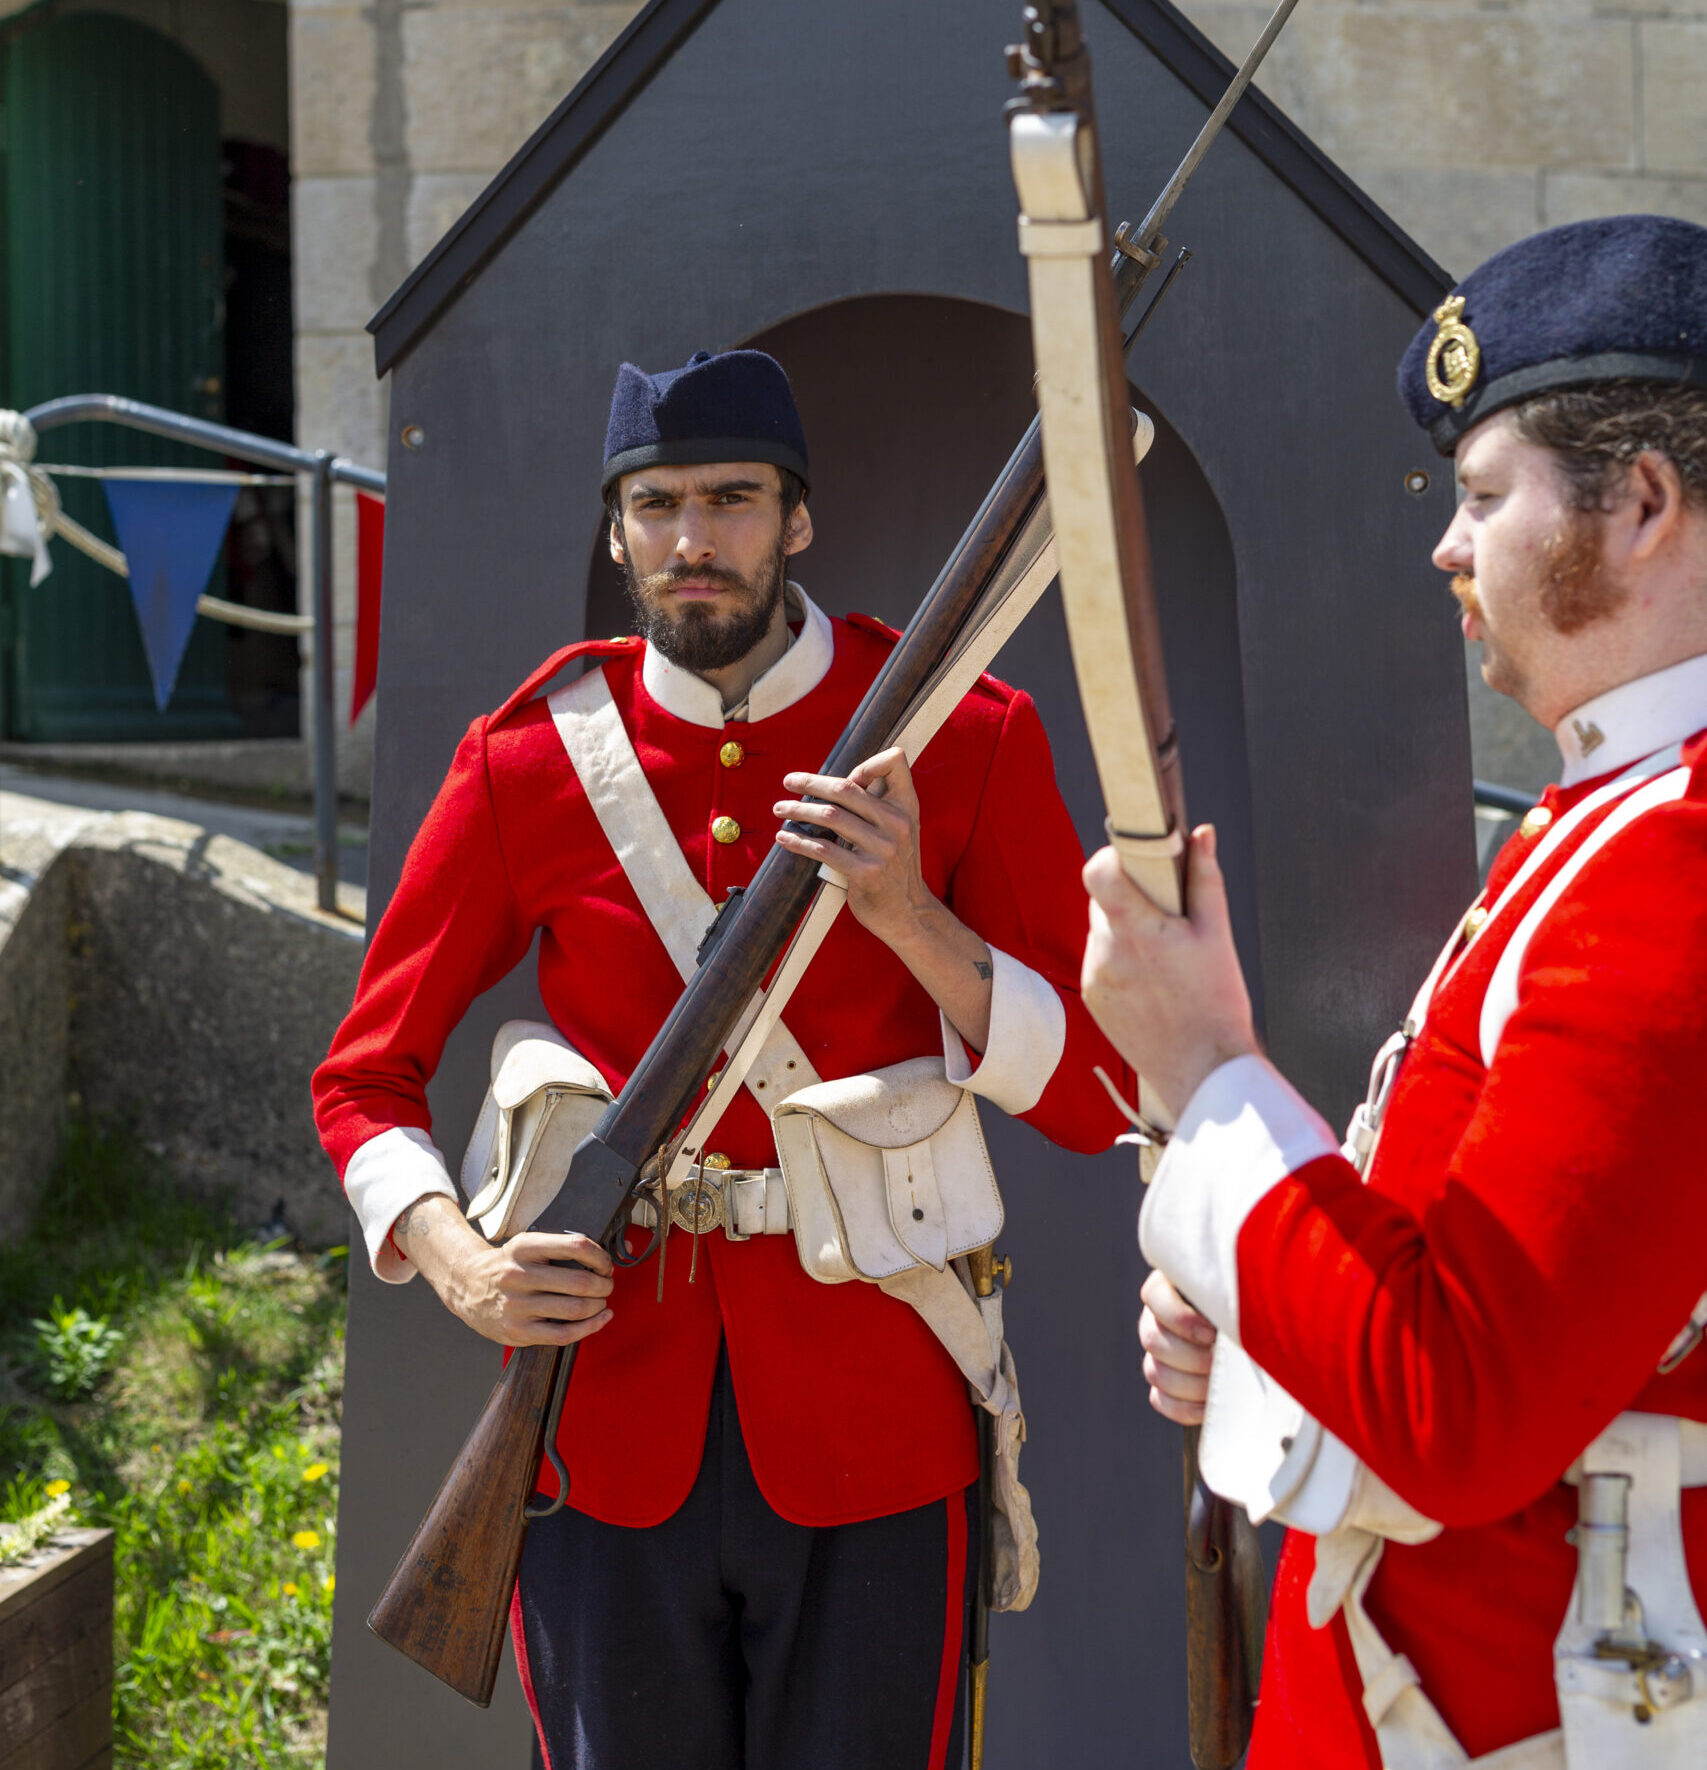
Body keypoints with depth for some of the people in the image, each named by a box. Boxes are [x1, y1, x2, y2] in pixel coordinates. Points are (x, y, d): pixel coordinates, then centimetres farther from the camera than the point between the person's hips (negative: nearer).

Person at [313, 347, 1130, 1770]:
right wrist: (457, 1263, -10)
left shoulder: (967, 741, -2)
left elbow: (1096, 1100, -5)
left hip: (870, 1439, -1)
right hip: (609, 1429, 2)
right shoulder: (529, 765, 1)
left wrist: (910, 916, -20)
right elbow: (367, 1079, 9)